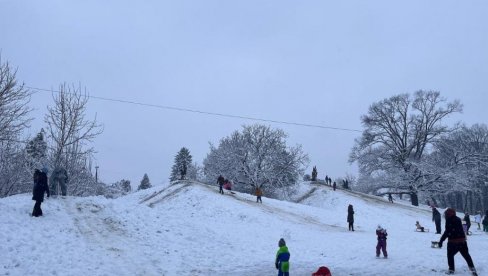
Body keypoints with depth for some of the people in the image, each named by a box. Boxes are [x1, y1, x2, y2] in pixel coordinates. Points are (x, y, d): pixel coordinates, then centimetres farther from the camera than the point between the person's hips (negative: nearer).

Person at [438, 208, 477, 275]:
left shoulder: (449, 221, -14)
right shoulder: (458, 219, 8)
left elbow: (447, 232, -18)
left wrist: (441, 241, -15)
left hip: (452, 242, -6)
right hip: (462, 241, 6)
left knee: (450, 255, 9)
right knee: (466, 255, 15)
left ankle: (451, 269, 8)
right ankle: (472, 268, 12)